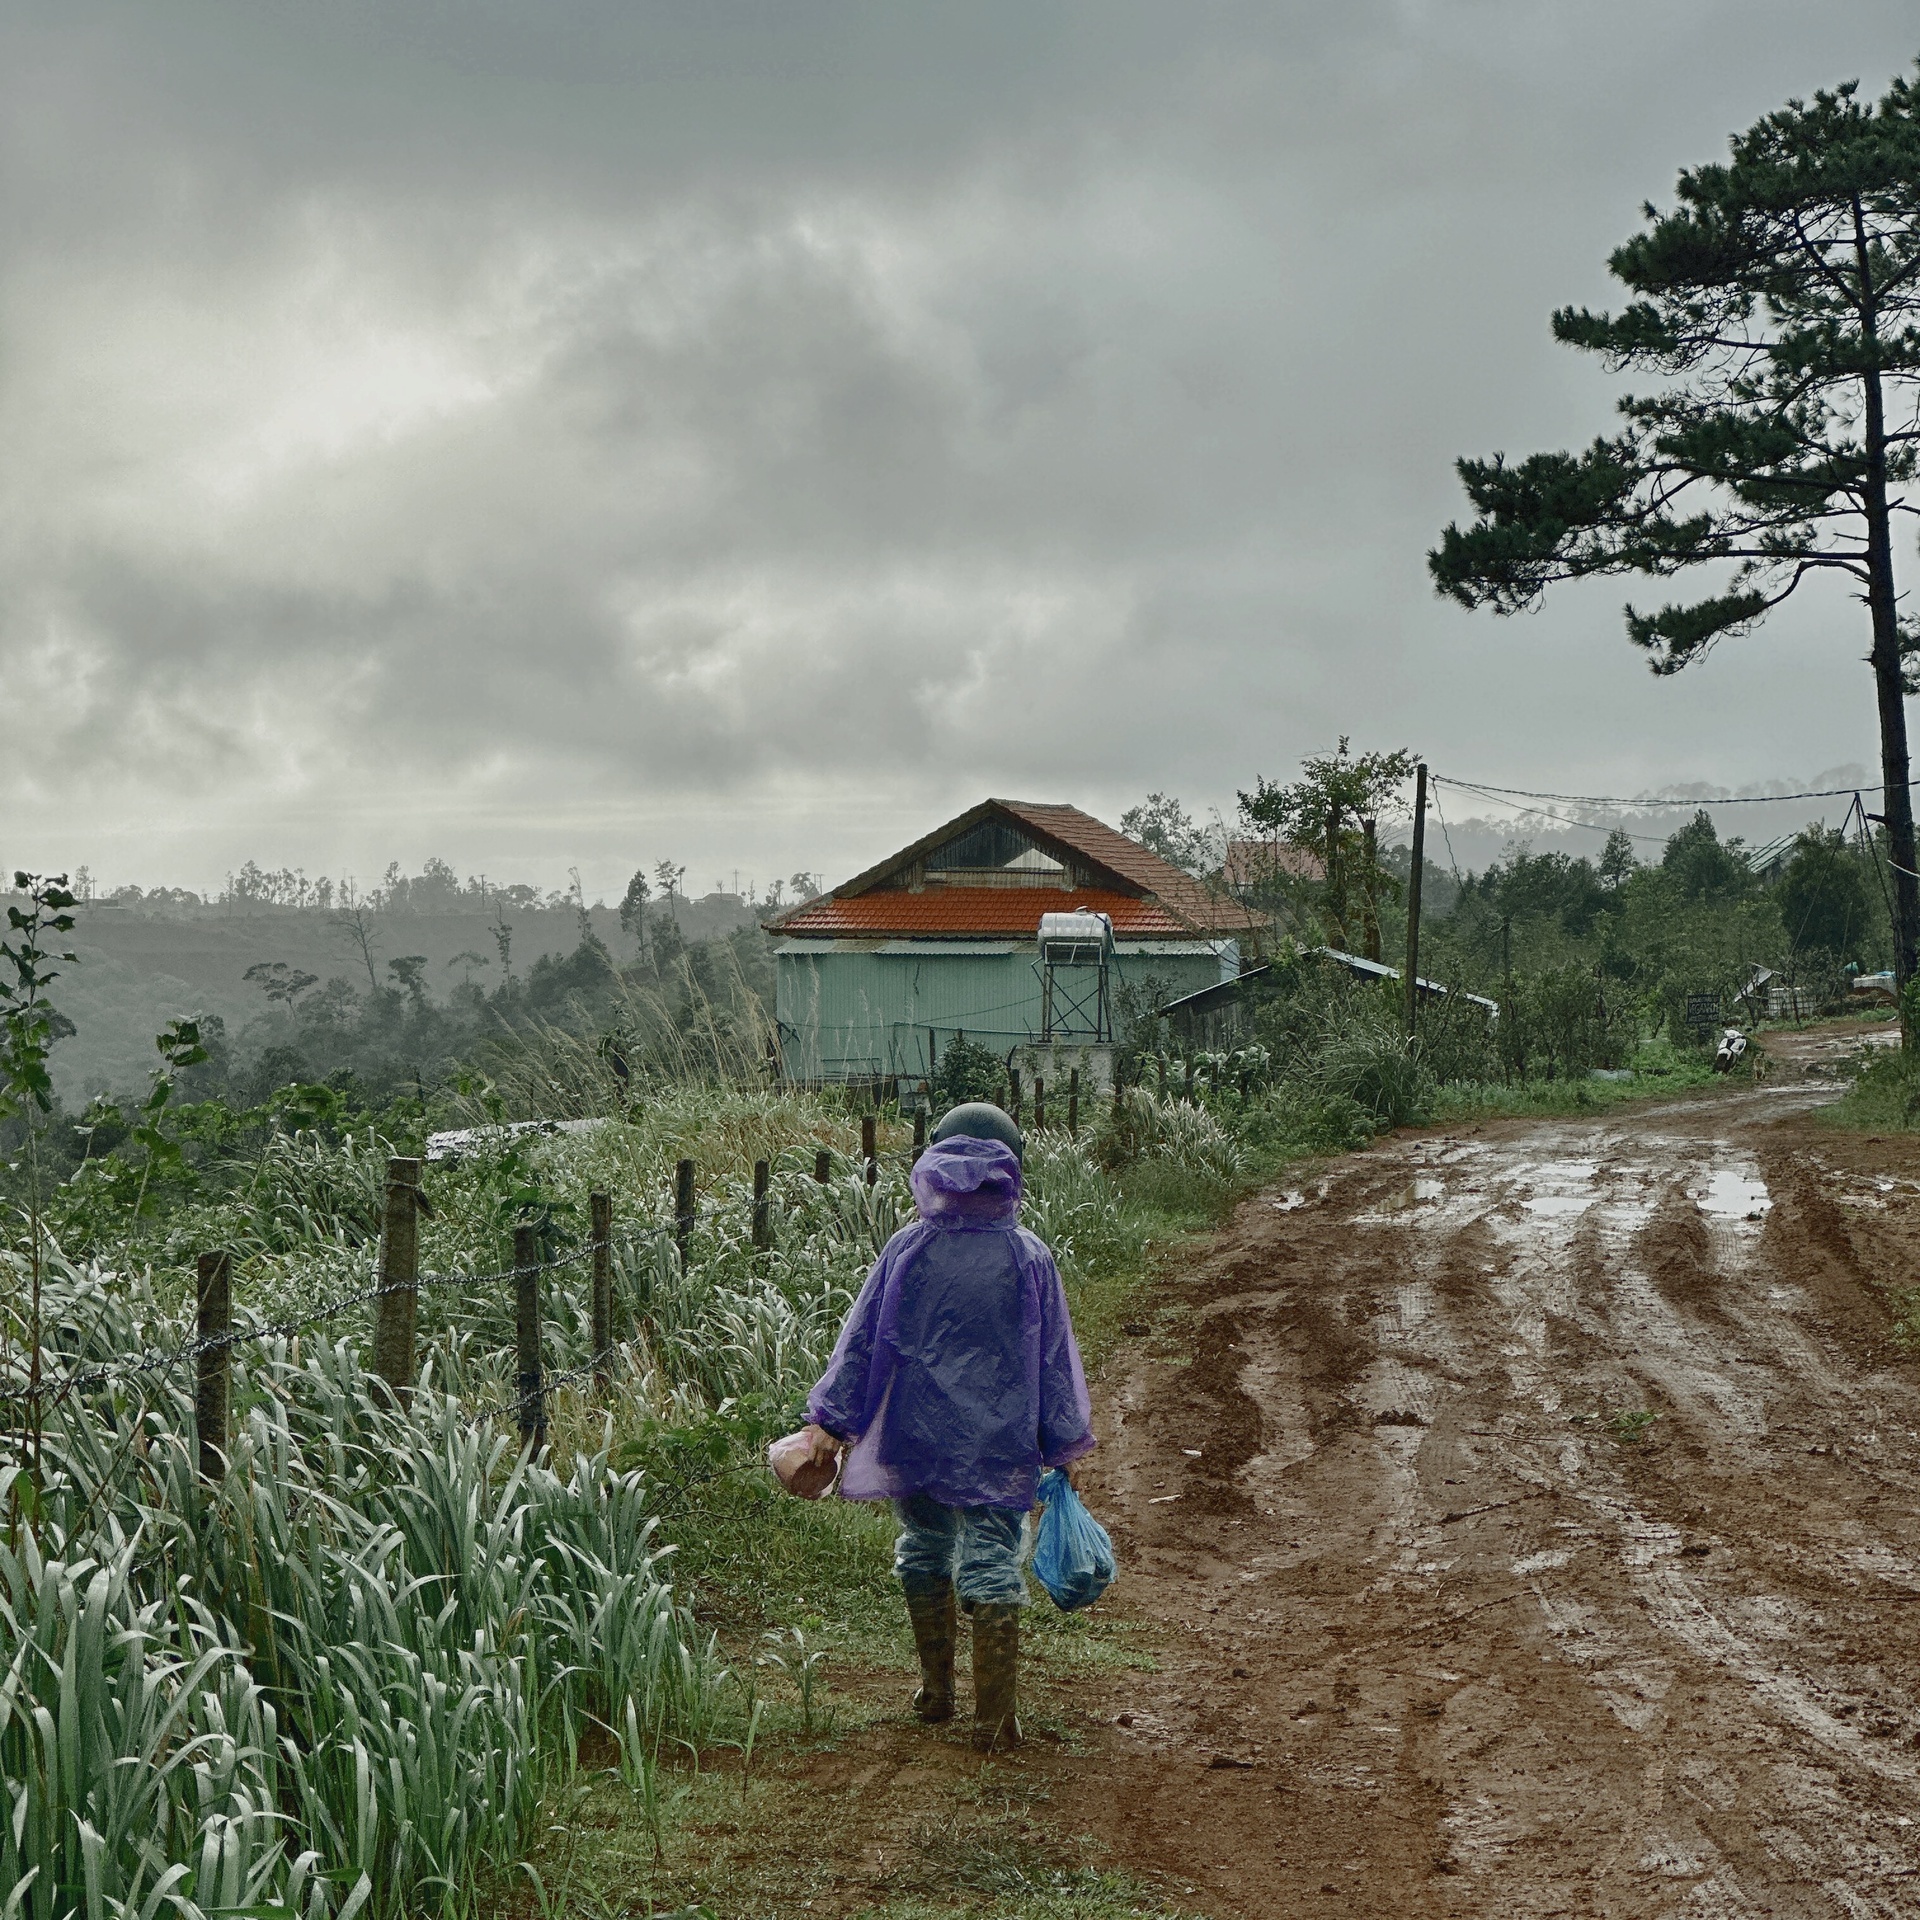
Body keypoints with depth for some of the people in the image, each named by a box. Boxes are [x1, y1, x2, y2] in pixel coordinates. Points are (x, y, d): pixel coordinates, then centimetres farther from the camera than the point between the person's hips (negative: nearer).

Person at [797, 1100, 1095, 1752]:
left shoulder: (908, 1249, -6)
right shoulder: (1028, 1258, -6)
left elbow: (862, 1339, -1)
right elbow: (1054, 1357, 1)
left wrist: (830, 1419, 7)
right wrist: (1064, 1440, 11)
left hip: (914, 1438, 2)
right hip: (999, 1447, -1)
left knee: (924, 1555, 19)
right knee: (991, 1565, 2)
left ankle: (935, 1692, 30)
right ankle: (994, 1719, 0)